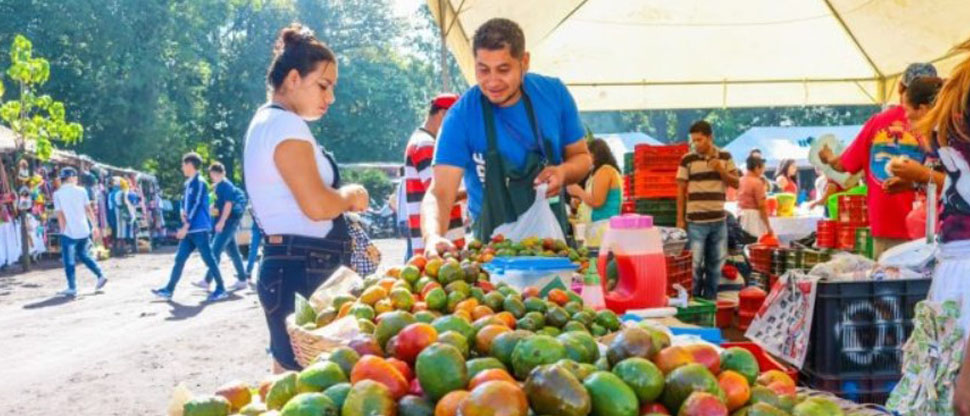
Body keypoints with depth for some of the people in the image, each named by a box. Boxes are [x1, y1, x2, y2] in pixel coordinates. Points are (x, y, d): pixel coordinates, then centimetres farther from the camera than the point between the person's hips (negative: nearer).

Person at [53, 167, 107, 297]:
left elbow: (60, 215, -7)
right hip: (84, 230, 4)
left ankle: (72, 288, 3)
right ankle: (100, 276, 16)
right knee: (83, 255, 22)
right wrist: (94, 226, 8)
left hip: (69, 232, -4)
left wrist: (63, 231, -1)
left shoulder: (57, 194, -5)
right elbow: (88, 210, 2)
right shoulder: (81, 191, 2)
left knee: (69, 261, 4)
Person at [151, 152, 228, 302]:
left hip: (199, 229, -9)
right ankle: (169, 290, 11)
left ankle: (221, 290, 1)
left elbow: (197, 205, -16)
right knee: (179, 258, 8)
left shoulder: (199, 183, -10)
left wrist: (186, 225, -18)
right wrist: (183, 212, 3)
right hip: (189, 229, 9)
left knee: (208, 258, -5)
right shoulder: (188, 183, 17)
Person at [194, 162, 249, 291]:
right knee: (233, 251, 10)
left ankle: (207, 280, -11)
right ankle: (243, 279, 14)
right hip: (224, 222, 10)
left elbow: (228, 204, -18)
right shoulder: (217, 186, 16)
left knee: (215, 250, -11)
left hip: (229, 222, -10)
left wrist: (221, 222, -22)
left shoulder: (226, 185, -11)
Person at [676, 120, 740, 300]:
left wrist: (721, 170, -13)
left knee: (716, 264, 10)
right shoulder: (687, 159, -2)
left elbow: (736, 183, 5)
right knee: (695, 264, -2)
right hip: (696, 221, -3)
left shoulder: (725, 157, 6)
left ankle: (710, 299, 22)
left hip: (719, 220, 3)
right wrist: (680, 219, -4)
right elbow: (681, 190, 0)